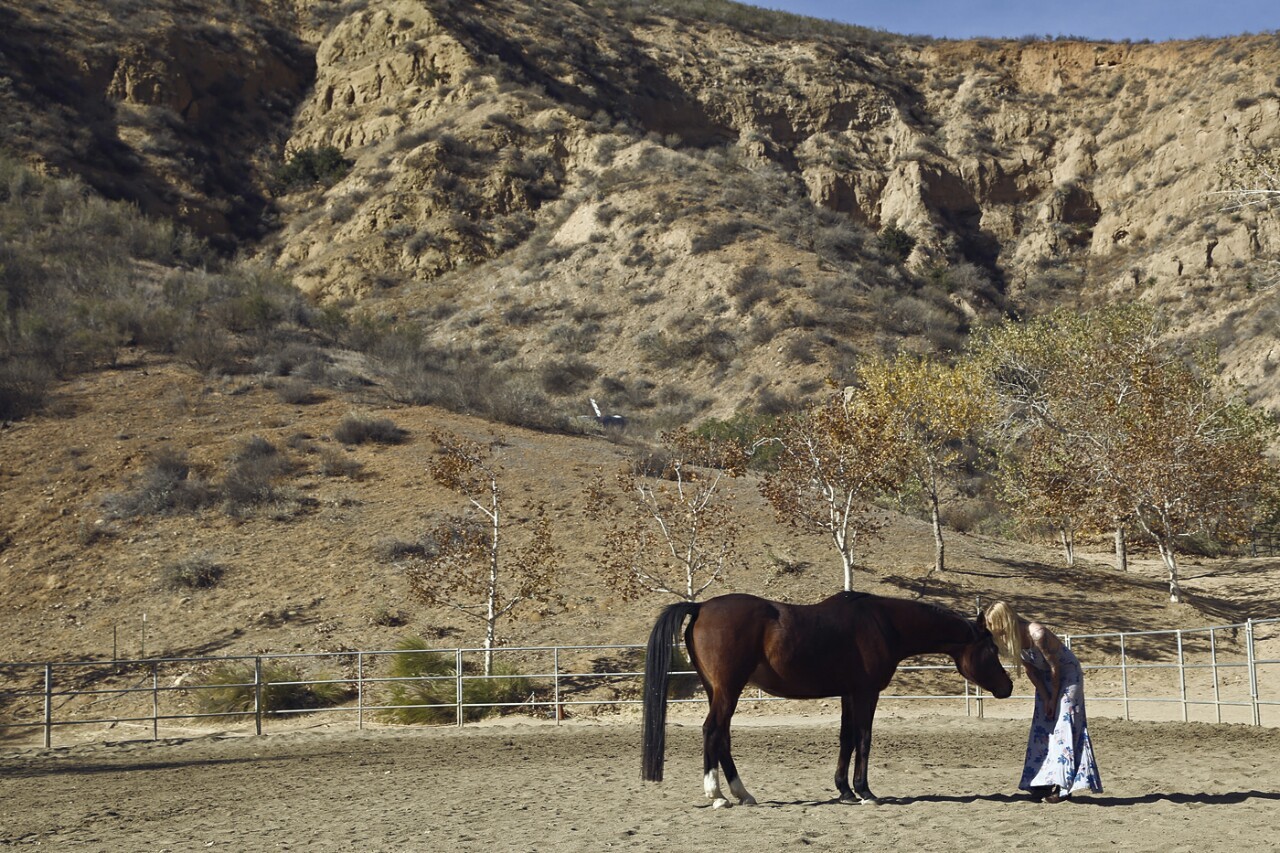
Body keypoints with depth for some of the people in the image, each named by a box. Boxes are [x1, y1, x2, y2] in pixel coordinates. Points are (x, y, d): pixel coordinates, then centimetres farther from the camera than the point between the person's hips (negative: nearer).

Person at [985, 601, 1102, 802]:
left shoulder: (1037, 634, -32)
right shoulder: (1011, 639, -9)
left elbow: (1055, 667, -24)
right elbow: (1030, 670, -2)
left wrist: (1053, 699, -16)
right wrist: (1045, 698, -7)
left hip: (1067, 674, -8)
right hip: (1045, 678, 8)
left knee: (1063, 725, -12)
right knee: (1041, 727, 4)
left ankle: (1063, 785, -15)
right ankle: (1043, 782, 7)